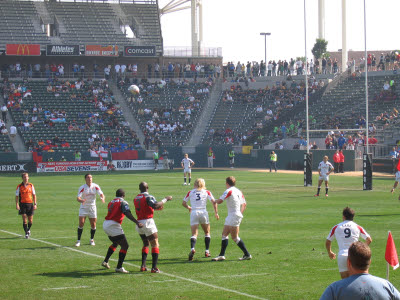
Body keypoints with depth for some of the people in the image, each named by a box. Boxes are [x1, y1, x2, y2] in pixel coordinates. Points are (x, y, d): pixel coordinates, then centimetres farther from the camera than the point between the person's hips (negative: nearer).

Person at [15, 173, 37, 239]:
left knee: (30, 220, 6)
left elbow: (34, 195, 9)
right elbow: (17, 196, 0)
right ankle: (26, 233, 0)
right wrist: (17, 205, -11)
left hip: (30, 204, 2)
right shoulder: (19, 186, -1)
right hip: (22, 204, -2)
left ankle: (28, 229, 34)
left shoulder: (31, 185, 5)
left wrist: (35, 204, 1)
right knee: (24, 220, -8)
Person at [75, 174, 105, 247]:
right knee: (81, 223, -11)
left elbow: (101, 194, -14)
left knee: (93, 224, 2)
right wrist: (81, 200, -46)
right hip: (84, 207, -2)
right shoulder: (82, 188, -14)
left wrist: (102, 198, -38)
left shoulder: (95, 186, -7)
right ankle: (78, 240, -3)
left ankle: (92, 239, 23)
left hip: (92, 207, 2)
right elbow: (78, 198, -23)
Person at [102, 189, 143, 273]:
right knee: (125, 246, -3)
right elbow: (128, 214, -21)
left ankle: (105, 261, 33)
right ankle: (119, 267, -8)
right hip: (113, 225, -8)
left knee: (115, 243, 30)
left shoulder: (111, 202, 19)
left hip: (105, 224, 8)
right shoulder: (123, 203, -5)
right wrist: (137, 222, -29)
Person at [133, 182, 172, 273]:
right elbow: (155, 205, -28)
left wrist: (157, 207, 25)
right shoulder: (148, 197, -10)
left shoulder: (136, 198, 12)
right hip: (148, 222, -7)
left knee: (146, 244, 22)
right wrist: (165, 199, -17)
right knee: (155, 245, 1)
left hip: (139, 223, 7)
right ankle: (154, 267, -7)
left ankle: (143, 266, 13)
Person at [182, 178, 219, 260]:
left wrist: (188, 208, 31)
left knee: (194, 234, -4)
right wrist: (216, 213, 1)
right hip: (204, 213, 0)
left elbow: (183, 203, 12)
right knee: (207, 233, 19)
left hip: (194, 213, 0)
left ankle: (192, 248, -31)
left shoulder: (190, 192, 10)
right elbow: (214, 202, -3)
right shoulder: (206, 192, 9)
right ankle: (207, 251, 15)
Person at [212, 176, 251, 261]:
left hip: (234, 216, -9)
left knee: (235, 237, -5)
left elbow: (219, 201, -19)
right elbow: (244, 204, 17)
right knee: (224, 234, 11)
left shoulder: (229, 191, -12)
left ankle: (247, 254, -2)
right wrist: (240, 214, 24)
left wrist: (215, 201, 3)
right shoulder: (238, 191, 13)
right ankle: (222, 255, 10)